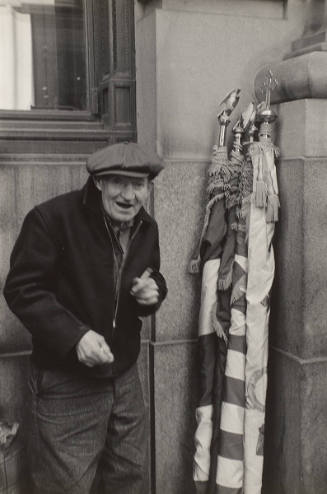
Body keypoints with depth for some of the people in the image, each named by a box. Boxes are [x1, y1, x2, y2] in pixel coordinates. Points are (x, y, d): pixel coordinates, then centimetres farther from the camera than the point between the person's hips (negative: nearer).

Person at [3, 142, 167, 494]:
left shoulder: (147, 228, 3)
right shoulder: (52, 218, -18)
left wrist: (153, 292, -7)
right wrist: (74, 335, -28)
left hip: (124, 378, 6)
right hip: (65, 385, -6)